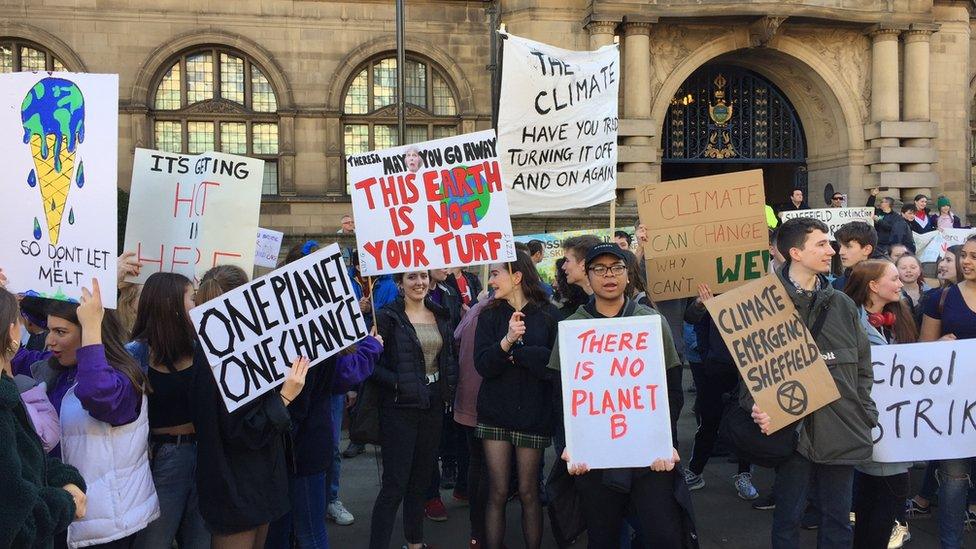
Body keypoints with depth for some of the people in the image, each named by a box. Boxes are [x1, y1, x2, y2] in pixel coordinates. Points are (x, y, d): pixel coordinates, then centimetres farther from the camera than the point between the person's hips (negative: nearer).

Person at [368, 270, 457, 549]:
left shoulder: (441, 315, 9)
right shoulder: (388, 317, -8)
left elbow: (450, 356, 16)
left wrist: (449, 387, 2)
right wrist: (396, 383, -22)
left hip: (434, 406, 6)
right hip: (400, 407, -6)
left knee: (420, 481, 16)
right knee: (394, 485, -6)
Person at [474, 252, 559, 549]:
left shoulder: (549, 315, -3)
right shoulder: (490, 315, 3)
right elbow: (483, 365, -8)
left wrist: (514, 350, -12)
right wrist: (507, 340, -23)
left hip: (533, 413, -1)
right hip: (495, 412, 2)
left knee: (528, 492, 6)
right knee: (497, 493, 3)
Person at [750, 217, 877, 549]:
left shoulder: (842, 305, 9)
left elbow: (862, 366, 13)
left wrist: (866, 415, 7)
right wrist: (755, 405, -19)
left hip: (842, 430, 4)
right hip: (792, 427, -4)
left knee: (838, 519, 14)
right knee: (788, 518, 9)